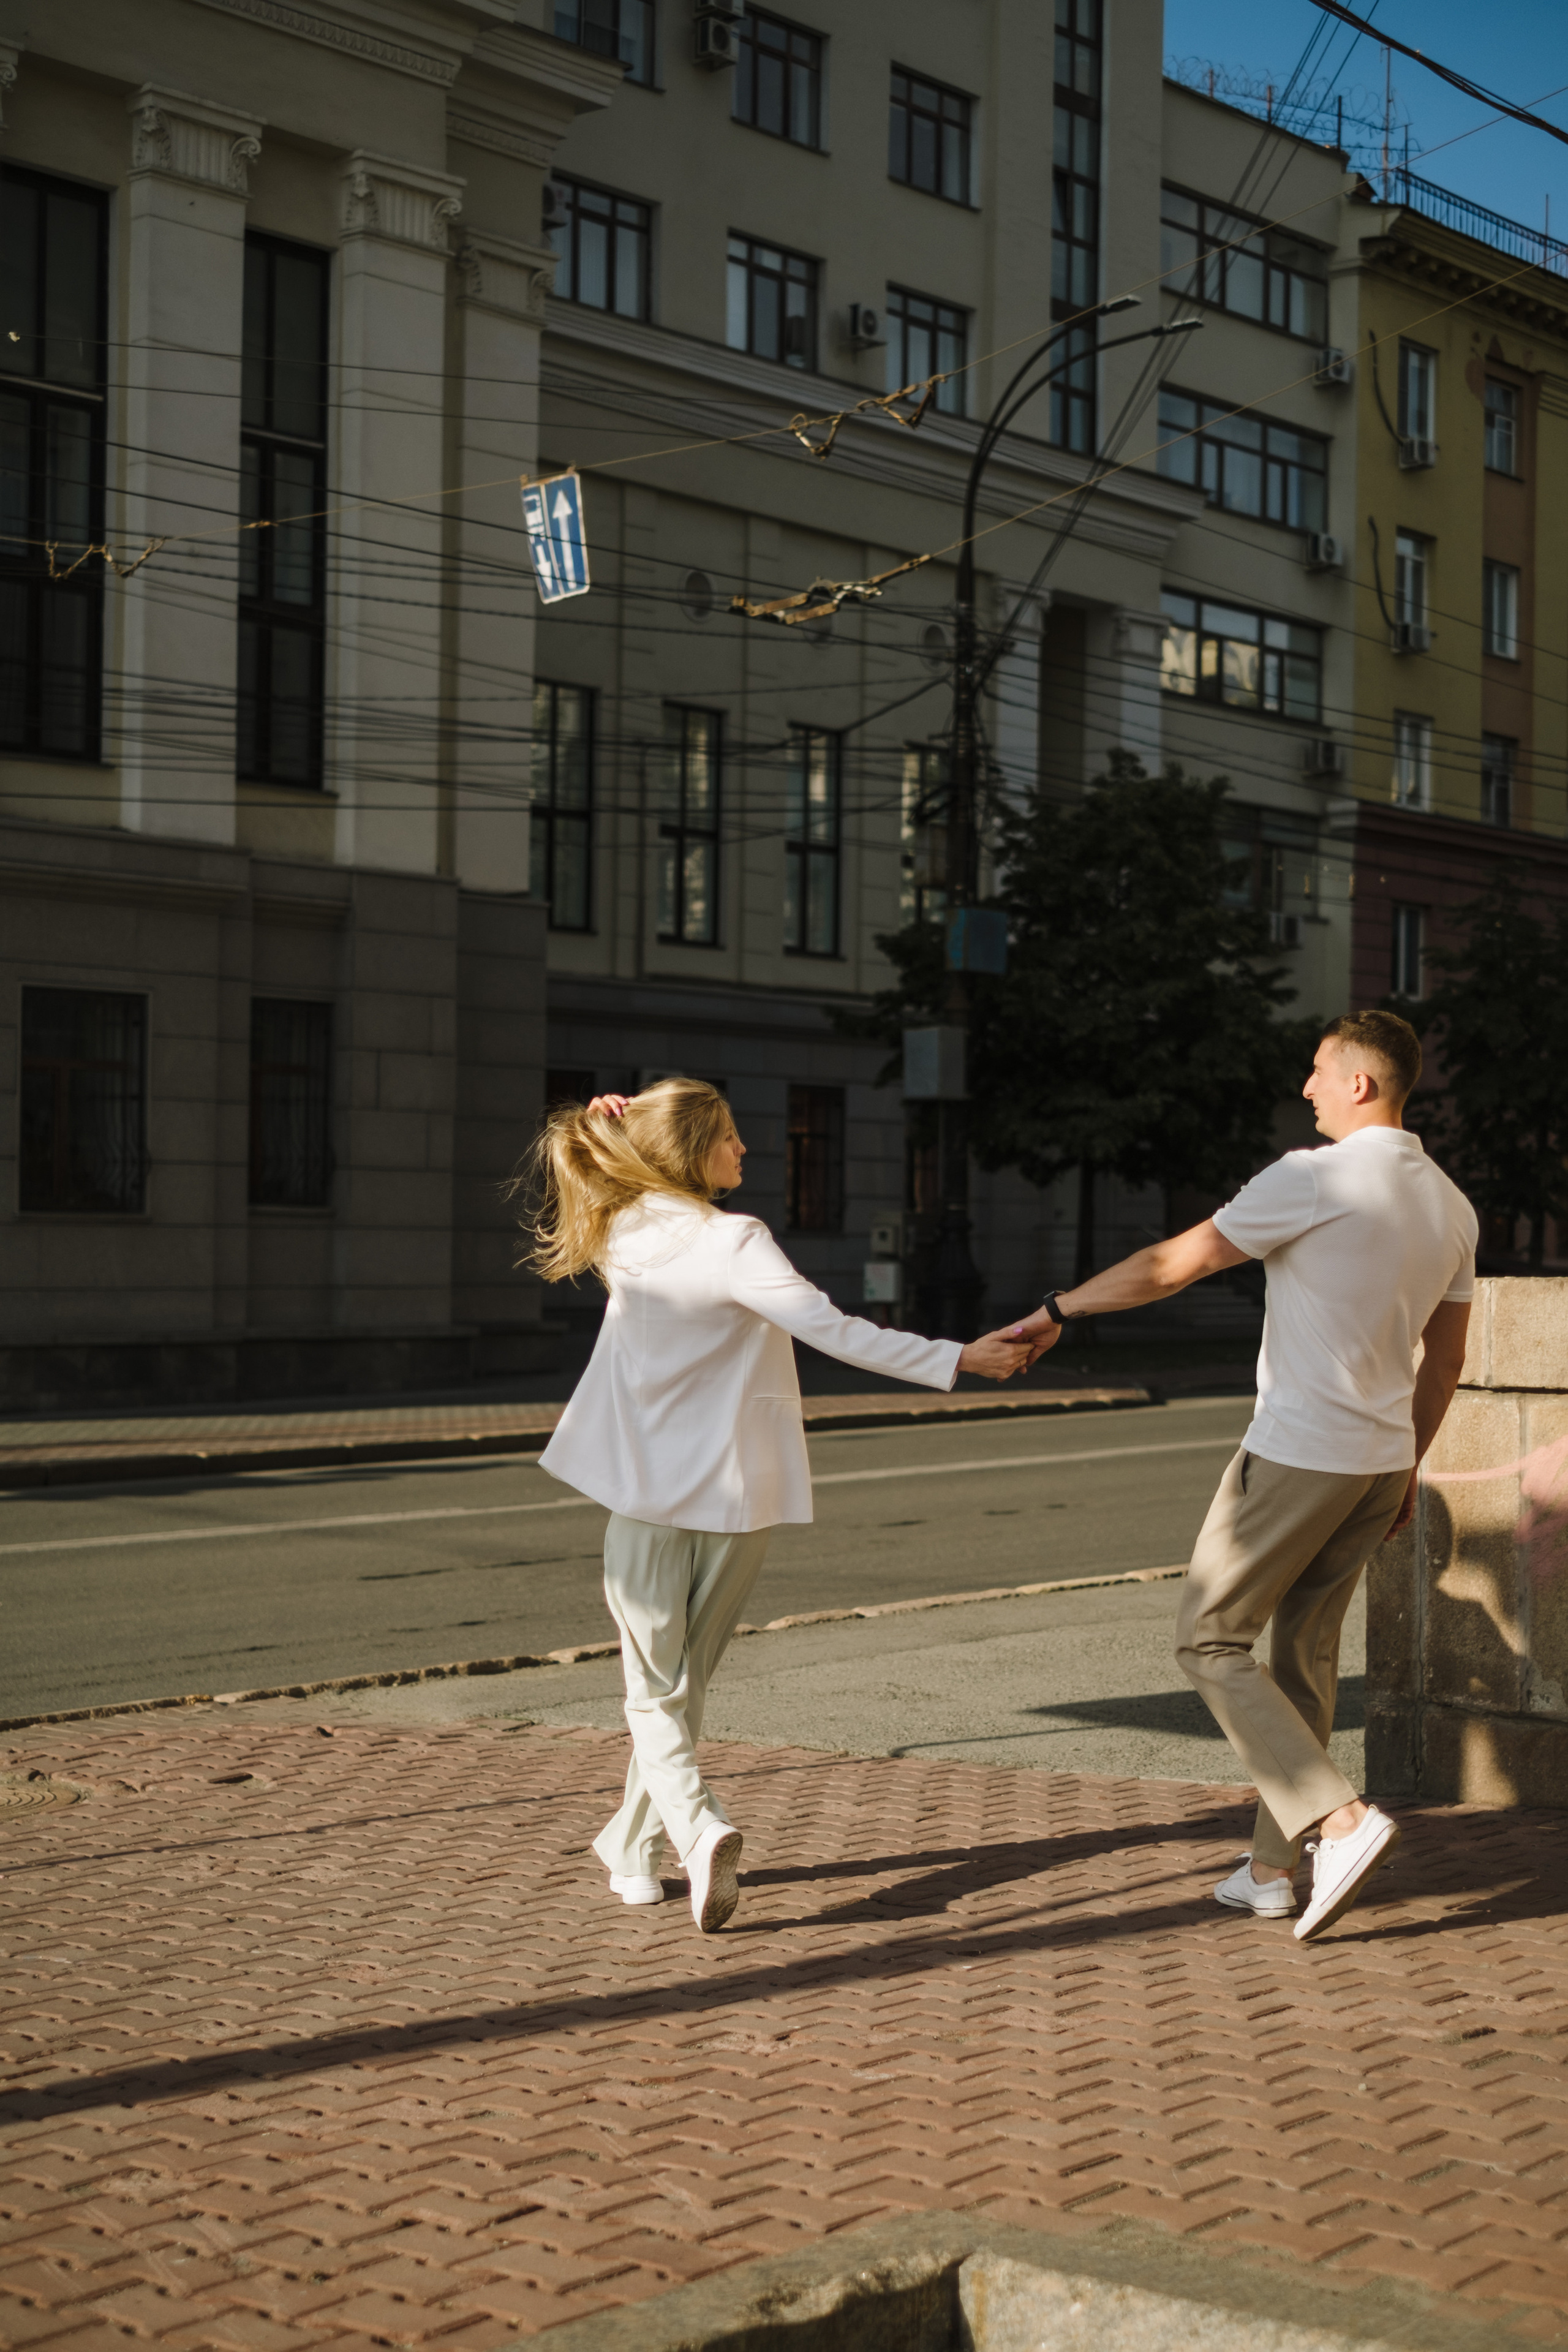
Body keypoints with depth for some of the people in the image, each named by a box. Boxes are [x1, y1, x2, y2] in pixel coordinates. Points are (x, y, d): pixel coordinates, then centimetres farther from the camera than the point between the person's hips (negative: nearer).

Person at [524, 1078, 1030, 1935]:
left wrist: (612, 1126, 2)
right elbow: (835, 1332, -22)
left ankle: (698, 1827, -19)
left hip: (646, 1498, 2)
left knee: (655, 1694, 7)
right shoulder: (733, 1244, -15)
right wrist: (959, 1359, -21)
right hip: (734, 1496, -2)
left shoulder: (621, 1236, 0)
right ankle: (629, 1848, 27)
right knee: (685, 1681, 17)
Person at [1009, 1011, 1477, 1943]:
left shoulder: (1316, 1178, -15)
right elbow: (1446, 1359, 15)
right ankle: (1271, 1867, 19)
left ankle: (1342, 1820, -11)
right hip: (1380, 1461, 8)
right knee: (1306, 1654, 15)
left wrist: (1059, 1310, 1)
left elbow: (1173, 1264, -11)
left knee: (1210, 1639, 2)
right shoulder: (1452, 1206, 8)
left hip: (1299, 1454, -7)